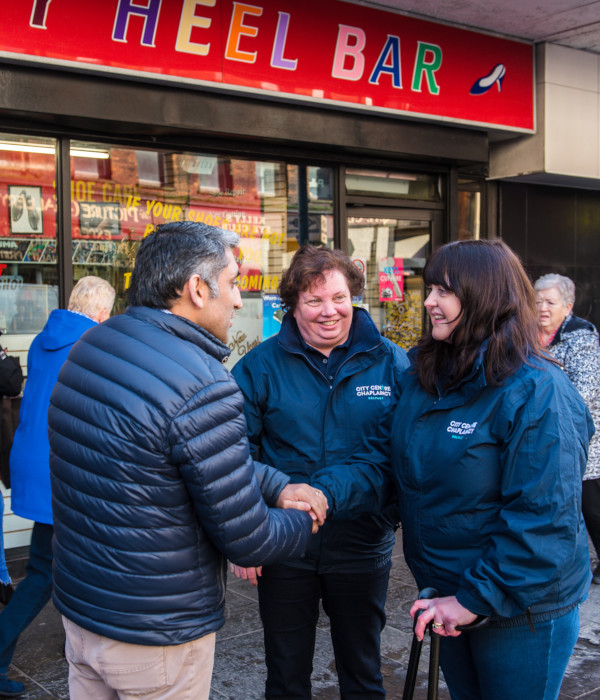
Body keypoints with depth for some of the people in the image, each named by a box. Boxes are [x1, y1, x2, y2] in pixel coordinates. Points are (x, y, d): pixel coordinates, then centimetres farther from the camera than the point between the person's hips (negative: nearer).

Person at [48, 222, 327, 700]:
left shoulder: (88, 348, 1)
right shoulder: (204, 388, -27)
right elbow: (247, 542, -19)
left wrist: (279, 486, 4)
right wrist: (304, 523, 1)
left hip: (76, 607, 8)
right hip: (157, 638, -8)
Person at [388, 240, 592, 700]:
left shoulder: (536, 391, -21)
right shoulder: (420, 377, 1)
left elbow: (544, 519, -24)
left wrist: (476, 599, -24)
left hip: (521, 609, -6)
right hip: (447, 595, 6)